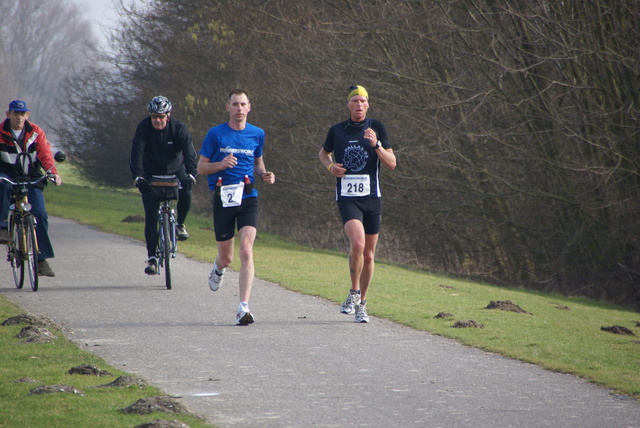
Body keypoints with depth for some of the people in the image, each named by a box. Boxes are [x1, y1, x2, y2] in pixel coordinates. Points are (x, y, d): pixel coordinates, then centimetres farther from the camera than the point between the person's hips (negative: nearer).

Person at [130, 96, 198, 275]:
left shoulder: (179, 128, -17)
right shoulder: (143, 128, -17)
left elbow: (189, 153, -26)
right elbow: (136, 153, -26)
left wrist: (190, 174, -43)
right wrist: (137, 177, -42)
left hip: (175, 171, 0)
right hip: (151, 174, 0)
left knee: (185, 194, -30)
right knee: (151, 217, -9)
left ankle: (180, 225, -3)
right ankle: (152, 258, -5)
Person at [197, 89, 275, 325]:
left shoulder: (257, 134, 7)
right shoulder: (216, 134, 0)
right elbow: (201, 166, 3)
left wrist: (265, 175, 1)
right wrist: (221, 165, -16)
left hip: (248, 197, 1)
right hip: (223, 198, 0)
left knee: (246, 251, -16)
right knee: (226, 258, 8)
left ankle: (244, 308, -17)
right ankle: (218, 269, 48)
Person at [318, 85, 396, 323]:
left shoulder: (377, 128, 2)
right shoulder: (337, 131, 5)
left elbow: (391, 163, -2)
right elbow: (323, 153, 24)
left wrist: (376, 145, -18)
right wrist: (330, 166, 3)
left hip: (372, 198, 1)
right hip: (347, 198, -1)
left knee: (368, 254, 7)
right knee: (357, 243, -25)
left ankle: (361, 304, 24)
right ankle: (354, 292, -6)